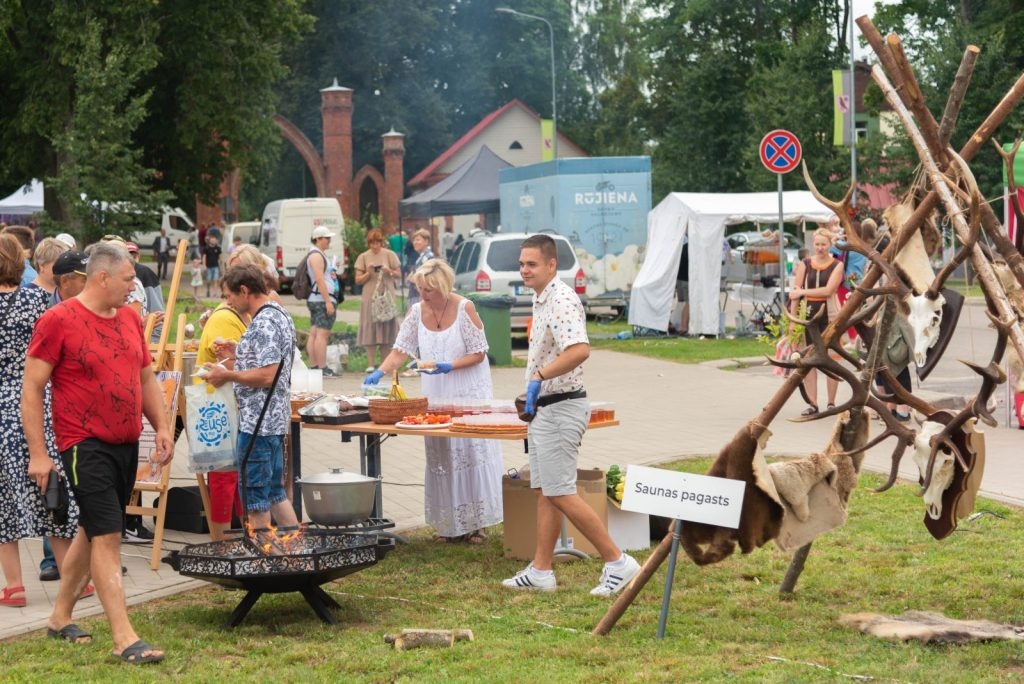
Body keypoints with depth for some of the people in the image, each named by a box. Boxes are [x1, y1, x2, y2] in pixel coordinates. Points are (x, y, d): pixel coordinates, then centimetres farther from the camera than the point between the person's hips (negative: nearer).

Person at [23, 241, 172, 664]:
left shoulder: (129, 318, 10)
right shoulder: (58, 320, -11)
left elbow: (146, 378, 21)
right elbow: (32, 389, -10)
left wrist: (161, 427, 10)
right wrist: (38, 453, -13)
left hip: (126, 444, 7)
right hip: (85, 446, -7)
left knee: (92, 531, 16)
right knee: (107, 536, -11)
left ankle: (60, 617, 31)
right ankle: (125, 640, -11)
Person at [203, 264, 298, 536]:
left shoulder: (263, 324, -19)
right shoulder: (280, 315, 13)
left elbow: (267, 375, -26)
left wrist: (228, 375, -16)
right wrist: (237, 357, 14)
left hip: (257, 422, -10)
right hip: (275, 419, 10)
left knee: (254, 493, -1)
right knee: (274, 490, 17)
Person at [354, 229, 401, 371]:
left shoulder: (389, 255, 6)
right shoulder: (363, 257, 6)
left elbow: (399, 275, 8)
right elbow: (358, 280, 7)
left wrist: (389, 271, -11)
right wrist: (368, 273, -11)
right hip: (369, 297, 0)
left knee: (386, 329, 0)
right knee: (370, 329, -5)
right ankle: (370, 364, -5)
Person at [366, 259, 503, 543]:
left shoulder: (464, 308, -11)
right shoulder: (417, 312, 2)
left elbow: (478, 354, -9)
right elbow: (401, 350, 1)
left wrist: (448, 367, -23)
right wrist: (380, 373, -16)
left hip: (468, 392, -5)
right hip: (436, 395, 5)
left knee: (470, 452, -4)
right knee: (440, 456, 6)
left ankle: (475, 523, 2)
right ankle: (449, 525, 12)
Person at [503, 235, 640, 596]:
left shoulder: (561, 300, -19)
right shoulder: (541, 300, 13)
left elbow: (579, 350, -35)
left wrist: (539, 376, -36)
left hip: (561, 408, -10)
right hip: (543, 408, 10)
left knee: (560, 493, -9)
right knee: (544, 492, 12)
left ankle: (617, 562, -3)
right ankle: (541, 571, 17)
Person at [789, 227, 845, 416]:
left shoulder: (837, 265, 1)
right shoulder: (804, 265, 7)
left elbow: (828, 290, -11)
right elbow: (796, 293, 4)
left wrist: (803, 292, -10)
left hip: (830, 314, -2)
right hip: (808, 314, 2)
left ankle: (831, 403, 9)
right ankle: (812, 404, 6)